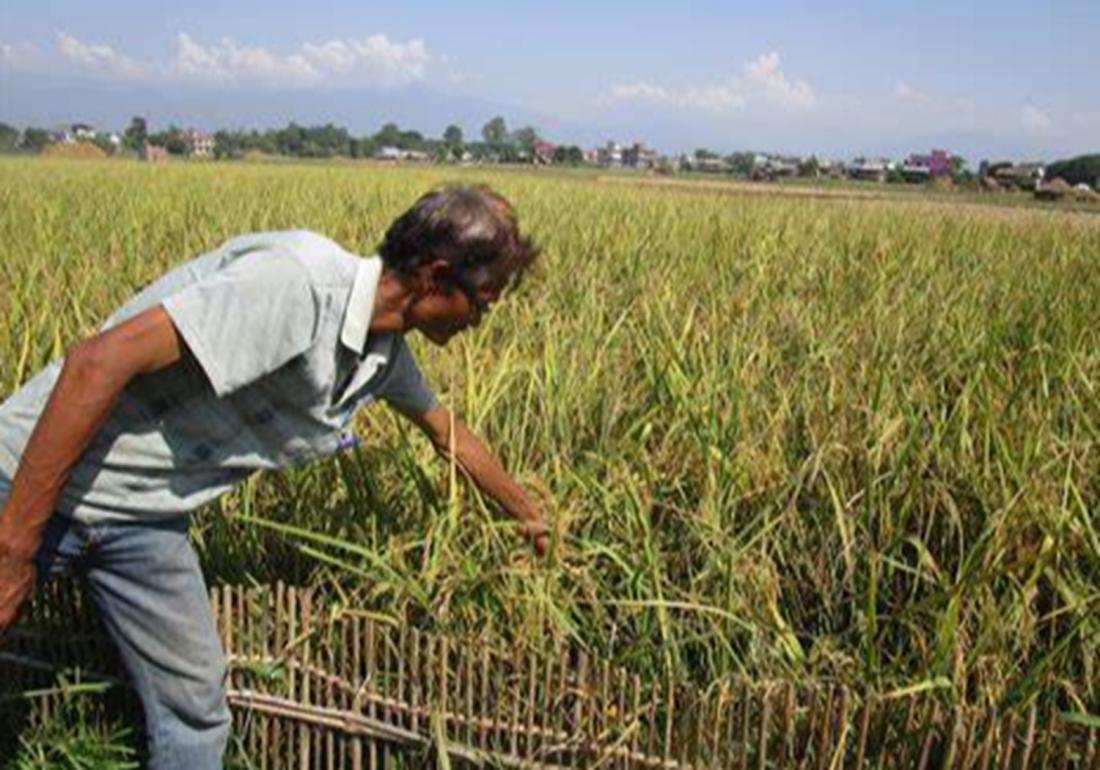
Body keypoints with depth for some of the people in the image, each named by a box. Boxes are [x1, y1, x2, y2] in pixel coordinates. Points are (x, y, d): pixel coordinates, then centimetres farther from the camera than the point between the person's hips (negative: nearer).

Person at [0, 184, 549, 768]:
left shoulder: (386, 352, -2)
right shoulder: (297, 282, -30)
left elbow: (451, 435, 17)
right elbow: (99, 360, -32)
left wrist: (527, 514, 30)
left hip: (144, 515, 7)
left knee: (195, 704, 9)